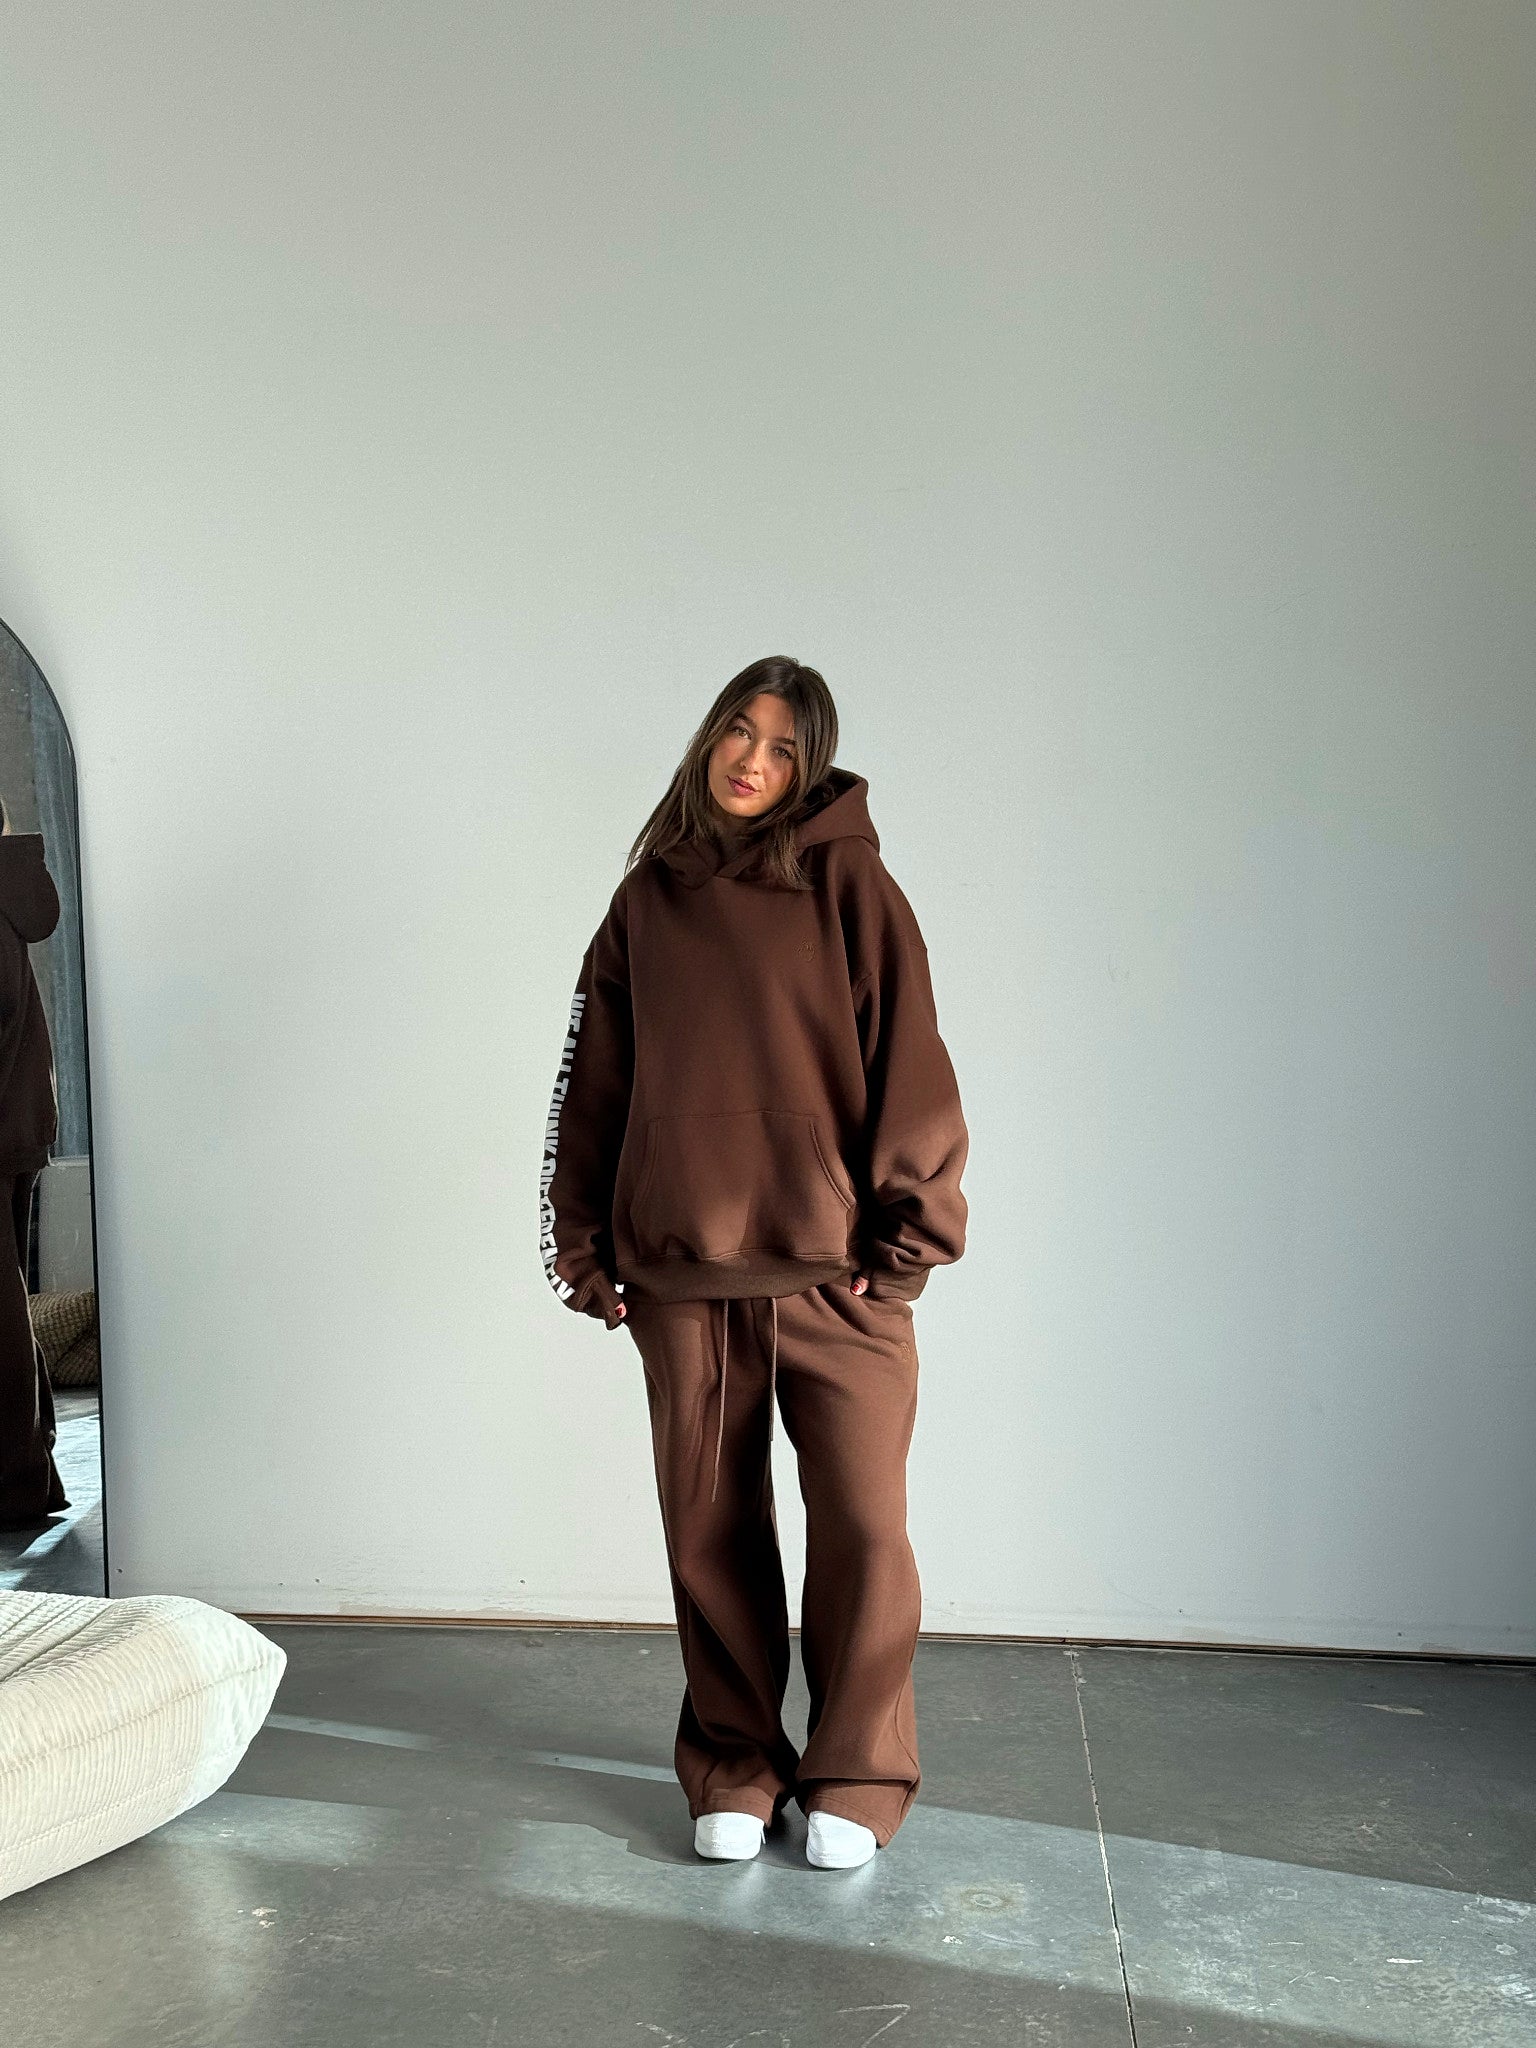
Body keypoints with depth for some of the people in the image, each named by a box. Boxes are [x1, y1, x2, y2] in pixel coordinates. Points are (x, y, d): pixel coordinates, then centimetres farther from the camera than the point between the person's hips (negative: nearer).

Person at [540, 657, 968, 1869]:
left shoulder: (847, 883, 0)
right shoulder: (649, 898, 10)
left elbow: (908, 1066, -3)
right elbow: (595, 1082, 13)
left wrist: (903, 1236, -8)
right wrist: (585, 1249, 10)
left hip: (834, 1270, -2)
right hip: (681, 1276, 3)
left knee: (863, 1524, 0)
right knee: (711, 1530, 10)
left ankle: (854, 1776, 19)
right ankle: (735, 1768, 27)